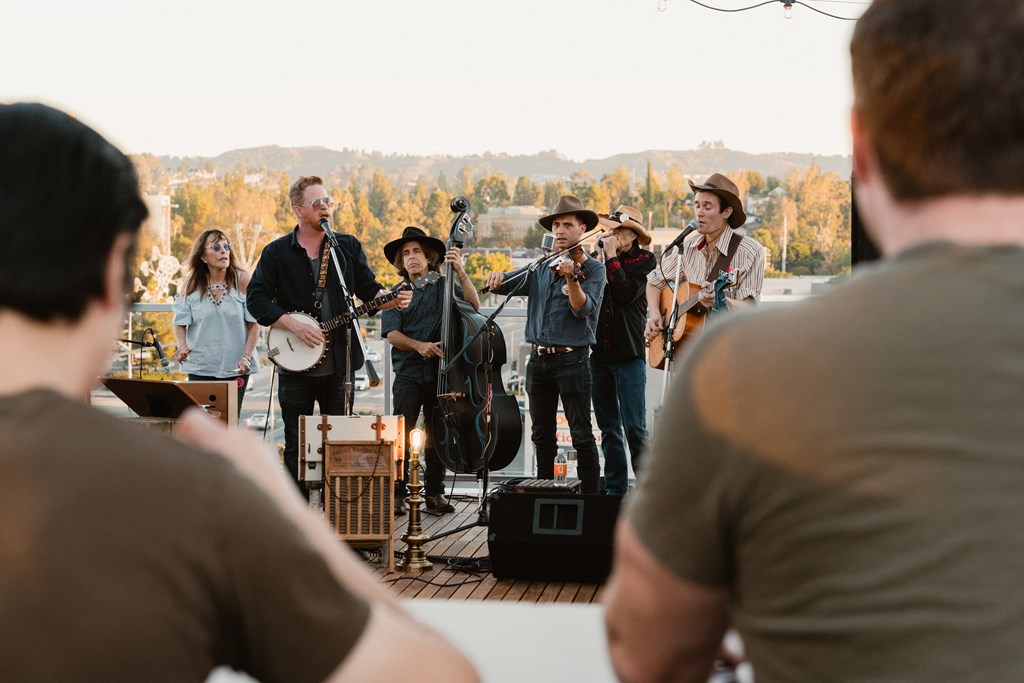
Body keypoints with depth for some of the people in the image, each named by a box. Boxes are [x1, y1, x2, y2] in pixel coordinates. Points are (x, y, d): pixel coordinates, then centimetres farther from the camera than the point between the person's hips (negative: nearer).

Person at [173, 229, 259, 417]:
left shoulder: (242, 280, -4)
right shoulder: (192, 283, 1)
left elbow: (254, 324, -2)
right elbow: (180, 323, 6)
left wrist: (246, 357, -12)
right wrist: (182, 347, -13)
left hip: (235, 368, -1)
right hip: (200, 368, 1)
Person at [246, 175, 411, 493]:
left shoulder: (348, 247, 9)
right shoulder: (277, 252, 1)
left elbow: (368, 288, 13)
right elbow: (256, 299, -4)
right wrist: (296, 326, -14)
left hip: (339, 363, 2)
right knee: (296, 446, 4)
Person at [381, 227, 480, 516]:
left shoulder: (444, 287, 7)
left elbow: (474, 305, -9)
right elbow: (392, 334, -2)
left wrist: (460, 271, -17)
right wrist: (419, 345, -19)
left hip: (441, 371, 1)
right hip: (409, 374, -1)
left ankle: (435, 492, 15)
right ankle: (397, 494, -2)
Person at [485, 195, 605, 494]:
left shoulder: (592, 268, -2)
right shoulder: (541, 269, 14)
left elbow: (584, 308, -16)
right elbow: (503, 285, 13)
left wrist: (571, 279, -33)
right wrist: (496, 278, -10)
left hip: (572, 358, -6)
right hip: (539, 358, 6)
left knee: (581, 435, -6)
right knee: (542, 435, 12)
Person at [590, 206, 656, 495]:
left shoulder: (644, 260, -1)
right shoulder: (599, 253, 12)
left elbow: (627, 293, -17)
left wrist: (612, 257, -10)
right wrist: (597, 260, -6)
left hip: (629, 355, -5)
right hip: (599, 353, 5)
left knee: (634, 428, -9)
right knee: (608, 427, 10)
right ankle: (615, 487, 17)